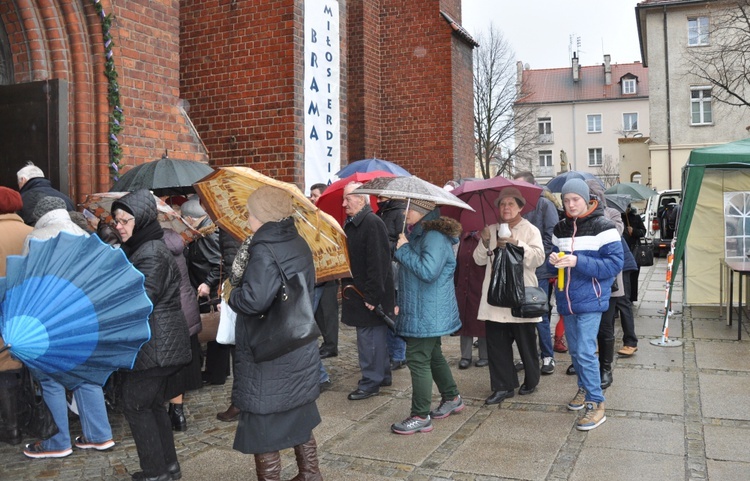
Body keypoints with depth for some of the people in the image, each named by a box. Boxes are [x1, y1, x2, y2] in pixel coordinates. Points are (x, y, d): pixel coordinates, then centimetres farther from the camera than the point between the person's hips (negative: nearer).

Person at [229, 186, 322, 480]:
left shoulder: (264, 251, -20)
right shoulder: (299, 245, 6)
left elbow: (255, 299, -32)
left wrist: (232, 296, -11)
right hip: (300, 352, 9)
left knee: (264, 426, 6)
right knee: (300, 420, 22)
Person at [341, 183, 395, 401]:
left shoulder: (372, 223, -19)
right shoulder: (352, 224, 11)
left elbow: (378, 263, -24)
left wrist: (372, 295, -24)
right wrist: (347, 285, 17)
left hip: (370, 295, -10)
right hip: (358, 291, 10)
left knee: (369, 337, -1)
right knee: (376, 336, 19)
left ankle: (370, 382, 10)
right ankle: (383, 375, 31)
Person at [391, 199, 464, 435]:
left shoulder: (435, 238, -21)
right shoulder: (418, 234, 12)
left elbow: (427, 271, -31)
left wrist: (404, 249, -21)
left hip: (428, 313, -10)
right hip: (421, 310, 10)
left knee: (418, 359, -5)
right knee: (433, 354, 21)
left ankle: (420, 417, 4)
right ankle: (452, 398, 38)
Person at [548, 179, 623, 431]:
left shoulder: (603, 227, -10)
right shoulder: (560, 228, 9)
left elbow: (615, 264, -16)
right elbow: (554, 256, 18)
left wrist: (578, 262, -24)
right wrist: (553, 260, -7)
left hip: (590, 299, -6)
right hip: (566, 299, 6)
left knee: (585, 352, -10)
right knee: (574, 350, 17)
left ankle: (596, 404, 1)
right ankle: (584, 388, 37)